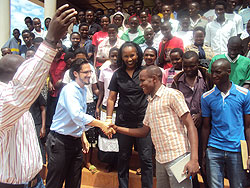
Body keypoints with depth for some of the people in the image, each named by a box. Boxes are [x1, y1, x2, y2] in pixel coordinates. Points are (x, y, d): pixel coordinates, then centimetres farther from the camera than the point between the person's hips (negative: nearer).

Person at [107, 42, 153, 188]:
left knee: (146, 158, 1)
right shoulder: (118, 75, 6)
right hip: (123, 122, 2)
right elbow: (111, 99, 7)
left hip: (144, 121, -2)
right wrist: (108, 119, -2)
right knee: (123, 157, 14)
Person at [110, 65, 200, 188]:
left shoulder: (172, 95, -8)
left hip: (177, 157, -7)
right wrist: (117, 128, 12)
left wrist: (194, 159, -21)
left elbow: (190, 126, -13)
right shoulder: (150, 102, 15)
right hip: (160, 159, 7)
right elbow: (144, 131, 19)